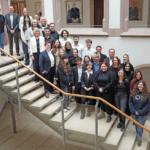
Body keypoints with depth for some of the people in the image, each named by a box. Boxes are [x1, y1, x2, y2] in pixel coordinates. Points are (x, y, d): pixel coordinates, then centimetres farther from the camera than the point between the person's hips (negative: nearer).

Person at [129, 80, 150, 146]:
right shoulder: (133, 93, -8)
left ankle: (139, 138, 28)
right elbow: (130, 102, -4)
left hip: (143, 114, -2)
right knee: (136, 125, 18)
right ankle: (138, 134, 41)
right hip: (134, 113, 3)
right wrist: (133, 111, -15)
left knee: (140, 127, 8)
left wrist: (140, 112, -18)